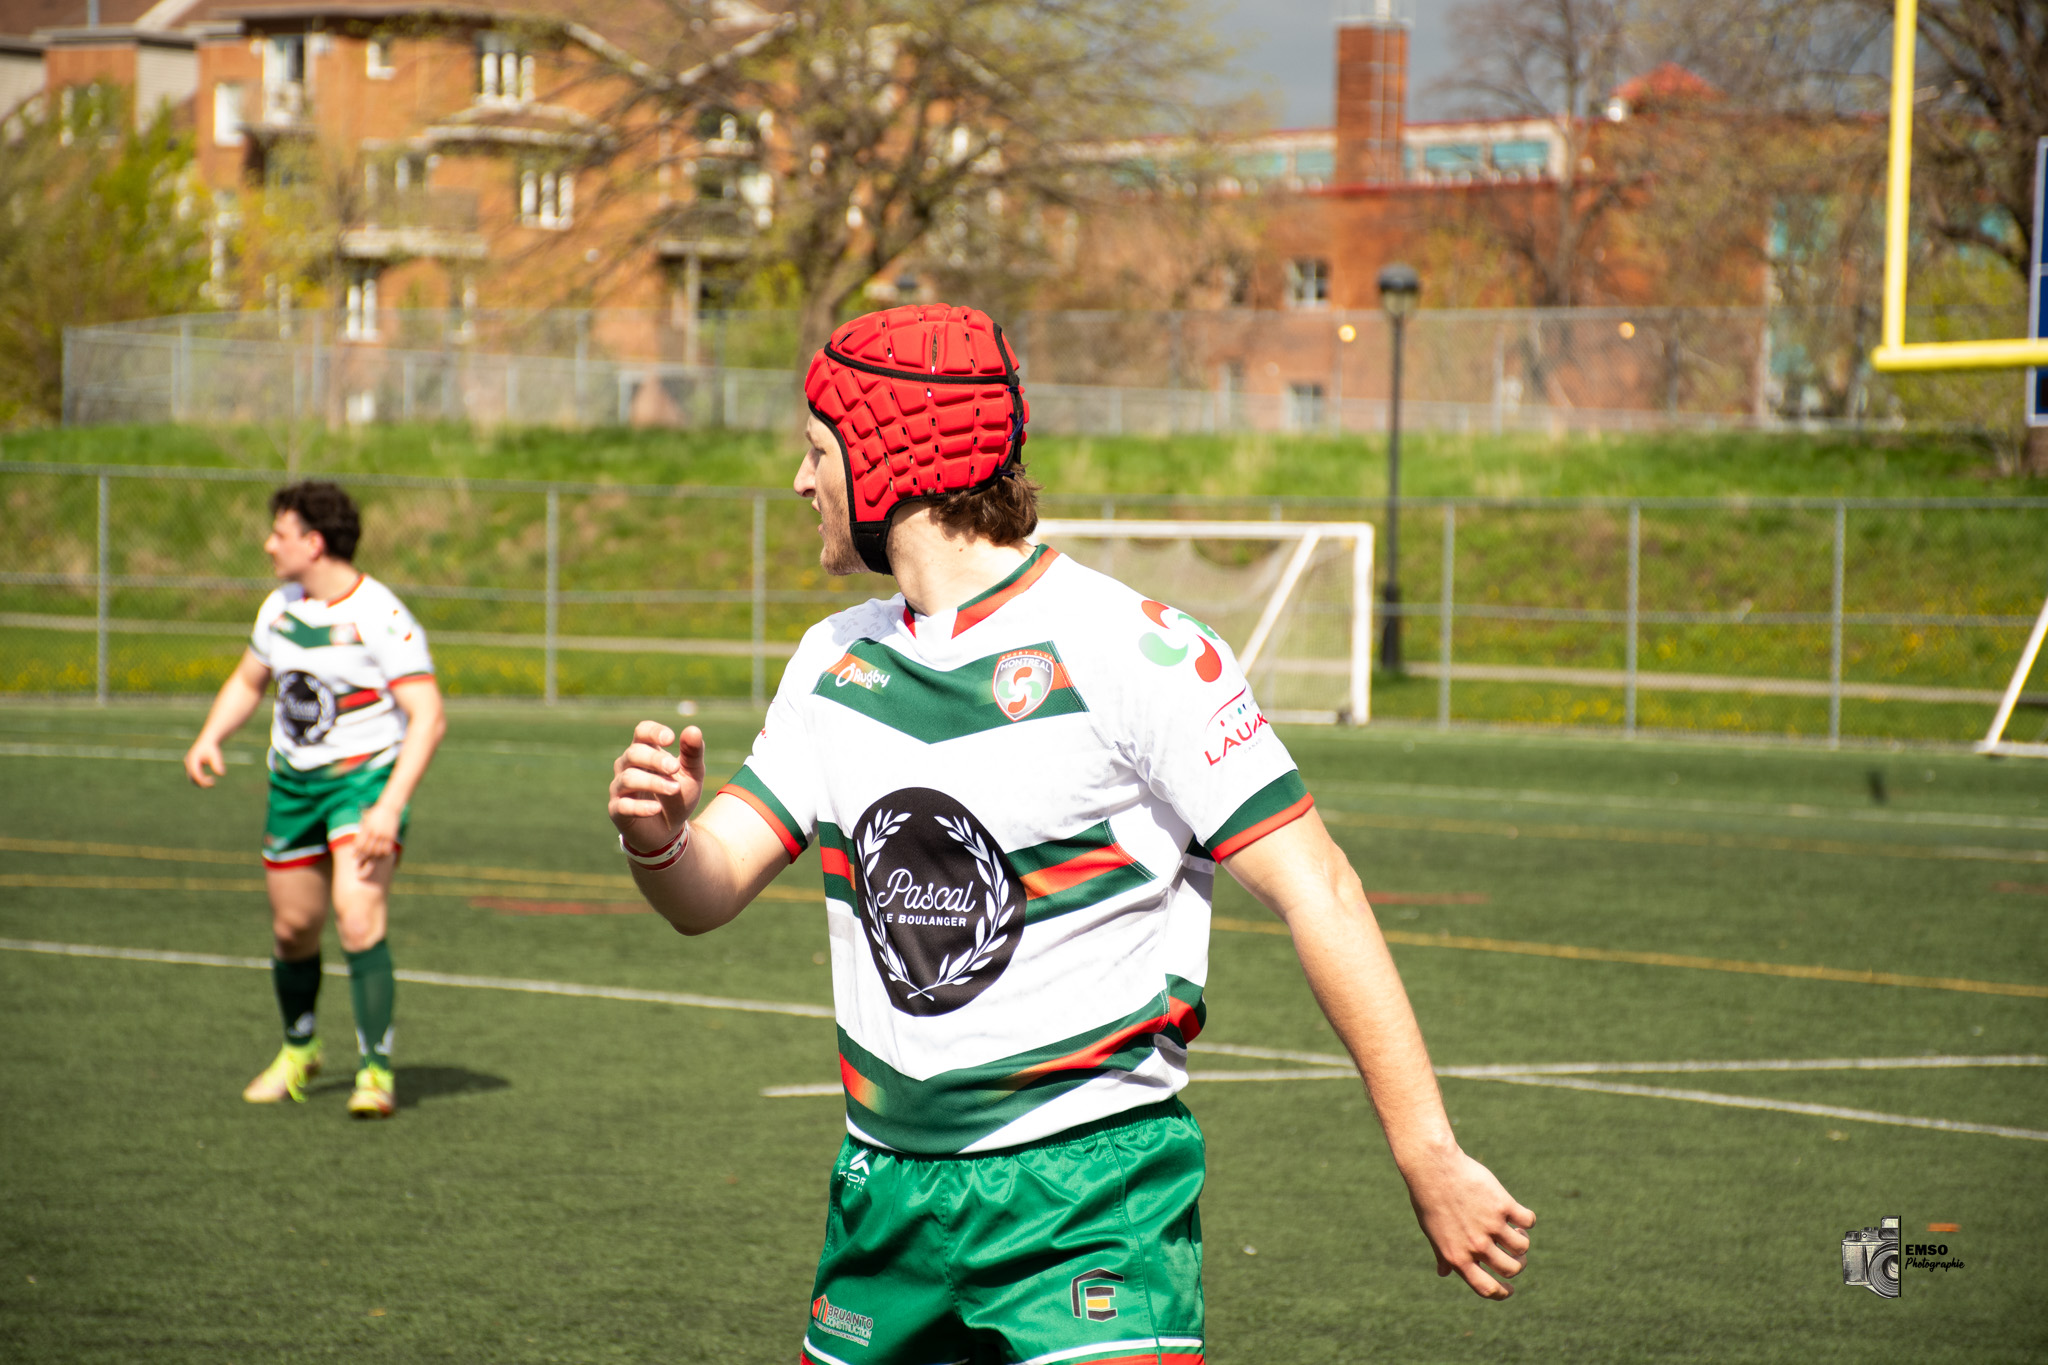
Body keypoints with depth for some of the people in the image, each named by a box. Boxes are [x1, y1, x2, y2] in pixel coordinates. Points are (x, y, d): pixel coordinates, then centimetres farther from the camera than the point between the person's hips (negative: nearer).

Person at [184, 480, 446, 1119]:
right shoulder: (281, 607, 6)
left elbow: (428, 718, -21)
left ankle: (376, 1072, -17)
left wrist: (390, 807, -29)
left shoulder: (379, 617, -17)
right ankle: (298, 1051, 36)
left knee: (358, 916, -23)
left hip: (365, 775, -7)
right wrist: (209, 738, 3)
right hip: (293, 780, 7)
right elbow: (248, 681, 23)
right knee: (293, 927, 11)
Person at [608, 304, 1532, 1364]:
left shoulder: (1128, 651, -12)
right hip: (885, 1188, 6)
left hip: (1091, 1192, -6)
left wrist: (1430, 1159, -18)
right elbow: (708, 893, 9)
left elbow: (1315, 893, -14)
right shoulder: (836, 662, 10)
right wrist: (659, 836, -17)